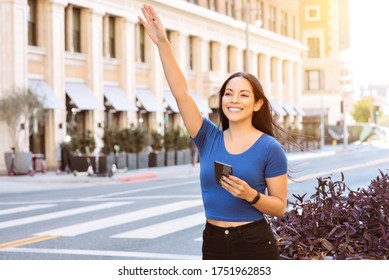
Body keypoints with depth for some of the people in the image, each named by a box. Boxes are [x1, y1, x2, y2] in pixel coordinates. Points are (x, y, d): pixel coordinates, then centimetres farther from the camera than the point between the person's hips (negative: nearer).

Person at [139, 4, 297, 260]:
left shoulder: (270, 148, -7)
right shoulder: (209, 138, 3)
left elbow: (280, 206, -4)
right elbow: (181, 93, -5)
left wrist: (251, 195, -23)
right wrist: (163, 44, -12)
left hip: (255, 245, -4)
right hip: (213, 243, 4)